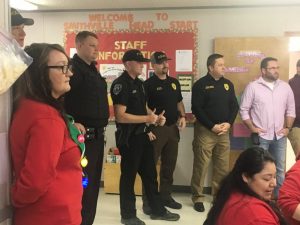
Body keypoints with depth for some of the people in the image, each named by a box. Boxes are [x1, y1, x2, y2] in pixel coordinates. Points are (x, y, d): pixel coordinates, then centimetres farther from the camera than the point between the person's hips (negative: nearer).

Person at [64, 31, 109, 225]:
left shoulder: (93, 70, 18)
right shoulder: (73, 69, -12)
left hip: (97, 135, 10)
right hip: (83, 136, -9)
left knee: (93, 183, 16)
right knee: (82, 185, -2)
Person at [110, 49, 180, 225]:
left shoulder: (139, 83, 12)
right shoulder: (120, 84, -16)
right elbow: (120, 116, -23)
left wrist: (156, 117, 2)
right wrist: (147, 119, -20)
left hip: (142, 135, 9)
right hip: (129, 138, -9)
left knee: (150, 173, 16)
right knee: (129, 175, 5)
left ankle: (158, 210, 29)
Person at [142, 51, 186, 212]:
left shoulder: (174, 82, 13)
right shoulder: (149, 84, -8)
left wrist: (182, 116, 4)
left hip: (172, 128, 7)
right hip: (156, 129, -6)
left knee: (169, 164, 14)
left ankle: (166, 196, 27)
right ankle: (147, 200, 9)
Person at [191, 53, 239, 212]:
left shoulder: (228, 84, 11)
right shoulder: (200, 85, -5)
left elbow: (234, 106, 10)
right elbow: (196, 109, -11)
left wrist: (228, 123, -6)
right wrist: (213, 126, -15)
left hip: (224, 130, 5)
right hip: (205, 130, -5)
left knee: (223, 166, 9)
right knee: (201, 165, -1)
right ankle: (197, 197, 11)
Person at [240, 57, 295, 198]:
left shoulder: (285, 87, 6)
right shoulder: (253, 87, -5)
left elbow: (290, 109, 13)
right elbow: (244, 110, -3)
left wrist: (287, 128, 4)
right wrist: (252, 128, -8)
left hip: (279, 136, 4)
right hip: (261, 136, -4)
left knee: (279, 168, 13)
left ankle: (279, 196, 26)